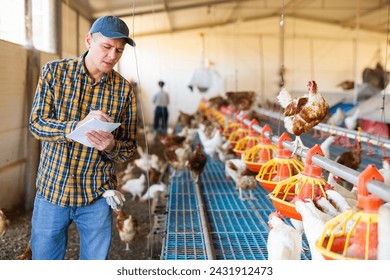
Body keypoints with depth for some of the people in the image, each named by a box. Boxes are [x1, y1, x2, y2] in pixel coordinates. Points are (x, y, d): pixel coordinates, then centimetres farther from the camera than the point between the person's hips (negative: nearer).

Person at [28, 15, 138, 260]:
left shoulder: (124, 90, -4)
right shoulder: (54, 72, -4)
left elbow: (130, 148, -1)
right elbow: (36, 123, -9)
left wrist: (111, 146, -25)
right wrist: (78, 126, -27)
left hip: (97, 195, 0)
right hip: (52, 189, 0)